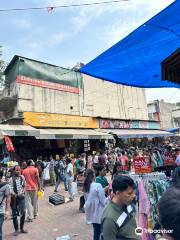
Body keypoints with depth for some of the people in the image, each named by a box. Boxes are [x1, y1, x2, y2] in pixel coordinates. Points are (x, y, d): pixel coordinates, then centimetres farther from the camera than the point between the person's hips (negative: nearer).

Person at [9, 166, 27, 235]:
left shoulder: (22, 177, 1)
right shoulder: (11, 179, -9)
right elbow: (10, 188, -14)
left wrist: (23, 192, -3)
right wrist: (13, 194, -30)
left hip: (21, 197, 3)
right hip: (14, 197, -2)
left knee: (23, 213, 6)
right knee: (14, 214, 9)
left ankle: (21, 228, 25)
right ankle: (16, 230, 25)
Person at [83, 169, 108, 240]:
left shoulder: (85, 187, -1)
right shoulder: (98, 185, -22)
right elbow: (103, 202, -19)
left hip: (91, 213, 6)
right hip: (98, 213, -6)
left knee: (96, 231, 21)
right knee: (98, 232, 10)